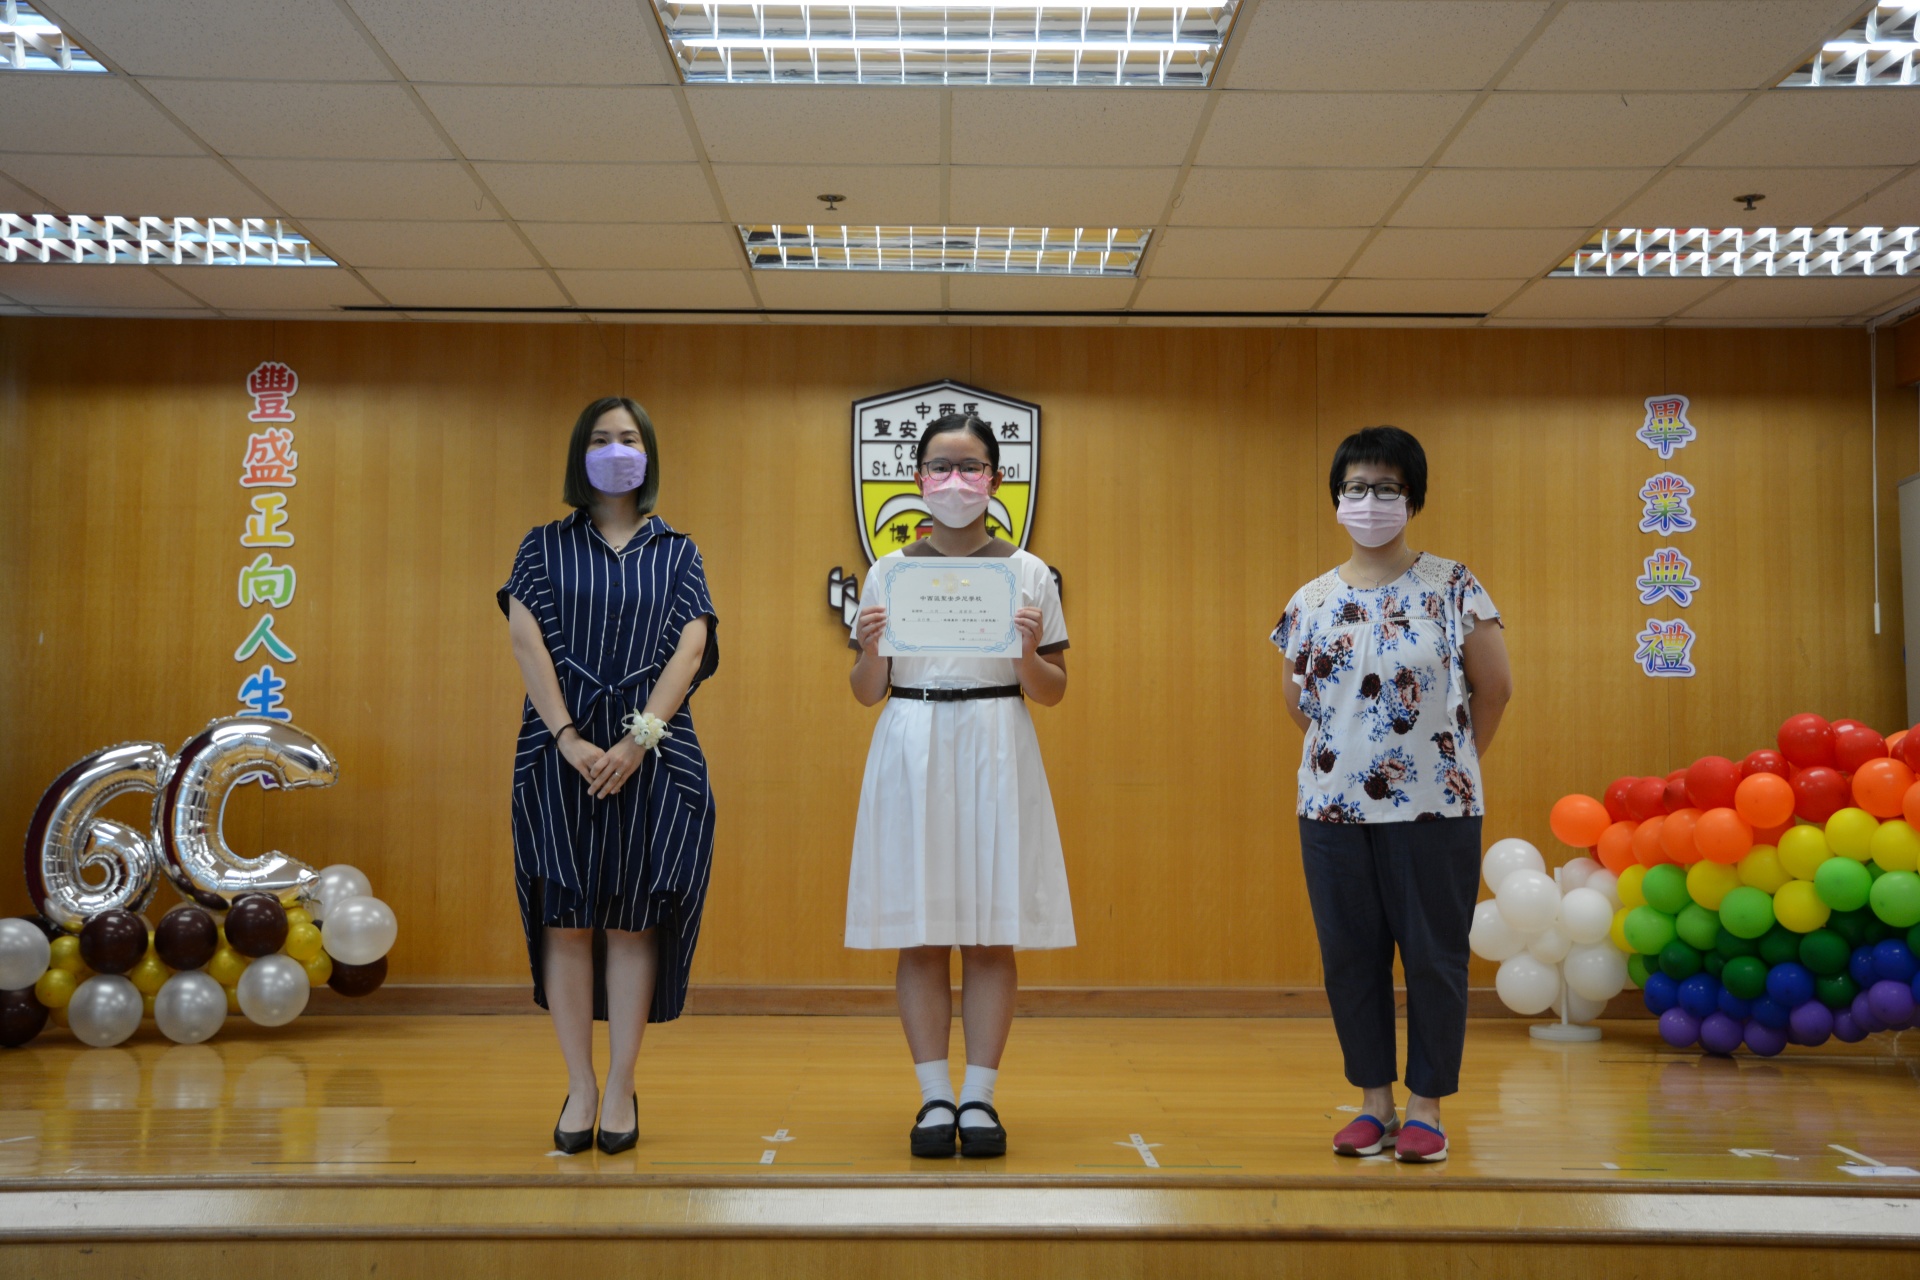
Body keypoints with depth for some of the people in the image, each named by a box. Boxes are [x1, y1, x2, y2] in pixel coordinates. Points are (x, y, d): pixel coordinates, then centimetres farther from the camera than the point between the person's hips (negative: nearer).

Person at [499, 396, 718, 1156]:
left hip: (653, 747, 0)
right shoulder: (546, 546, 11)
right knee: (567, 917, -1)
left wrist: (639, 737, -13)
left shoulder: (676, 552, 12)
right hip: (561, 749, 0)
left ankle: (621, 1086, 6)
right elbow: (526, 640, -1)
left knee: (634, 918, -1)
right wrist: (569, 738, -13)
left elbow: (690, 648, 0)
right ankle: (579, 1087, 6)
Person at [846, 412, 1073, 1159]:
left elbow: (1053, 693, 7)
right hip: (912, 755, 1)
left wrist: (1030, 654, -13)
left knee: (992, 936, 1)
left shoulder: (1029, 574, 6)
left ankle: (979, 1098, 11)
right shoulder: (888, 573, 8)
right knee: (920, 936, 2)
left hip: (997, 755, 0)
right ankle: (934, 1098, 11)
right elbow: (867, 694, 9)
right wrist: (872, 650, -11)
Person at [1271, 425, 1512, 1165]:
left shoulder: (1451, 589, -3)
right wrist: (1348, 753, 12)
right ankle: (1374, 1100, 21)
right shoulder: (1311, 602, 6)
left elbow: (1494, 688, 2)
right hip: (1334, 809, 3)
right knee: (1349, 957, 8)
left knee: (1434, 958, 3)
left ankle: (1426, 1106, 15)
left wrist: (1453, 764, 7)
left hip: (1434, 810, -3)